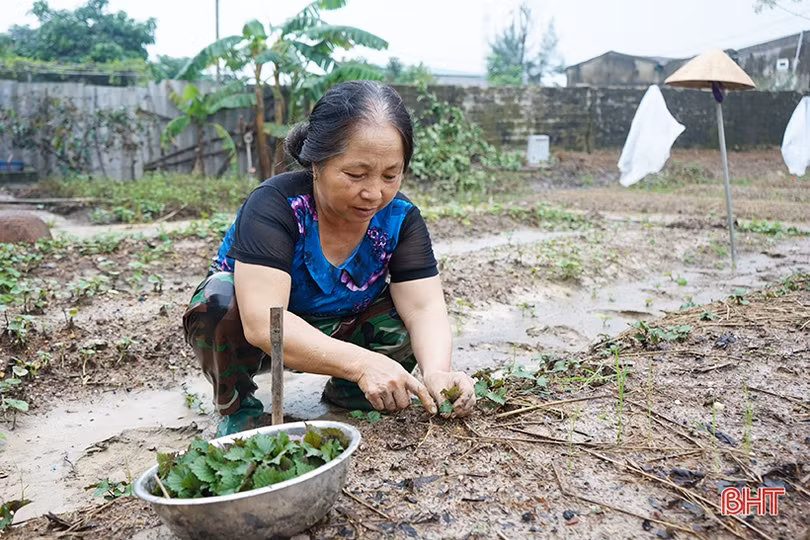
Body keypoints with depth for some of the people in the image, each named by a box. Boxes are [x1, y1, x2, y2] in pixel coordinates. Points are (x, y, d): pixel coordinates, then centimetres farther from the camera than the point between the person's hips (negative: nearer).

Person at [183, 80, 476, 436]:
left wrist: (436, 372, -43)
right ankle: (237, 409, -9)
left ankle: (346, 392, 7)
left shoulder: (400, 218, -16)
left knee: (412, 323, -20)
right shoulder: (274, 205, -30)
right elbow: (263, 323, -41)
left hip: (336, 333, 4)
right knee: (221, 297, -34)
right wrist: (361, 363, -52)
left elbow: (425, 307, -23)